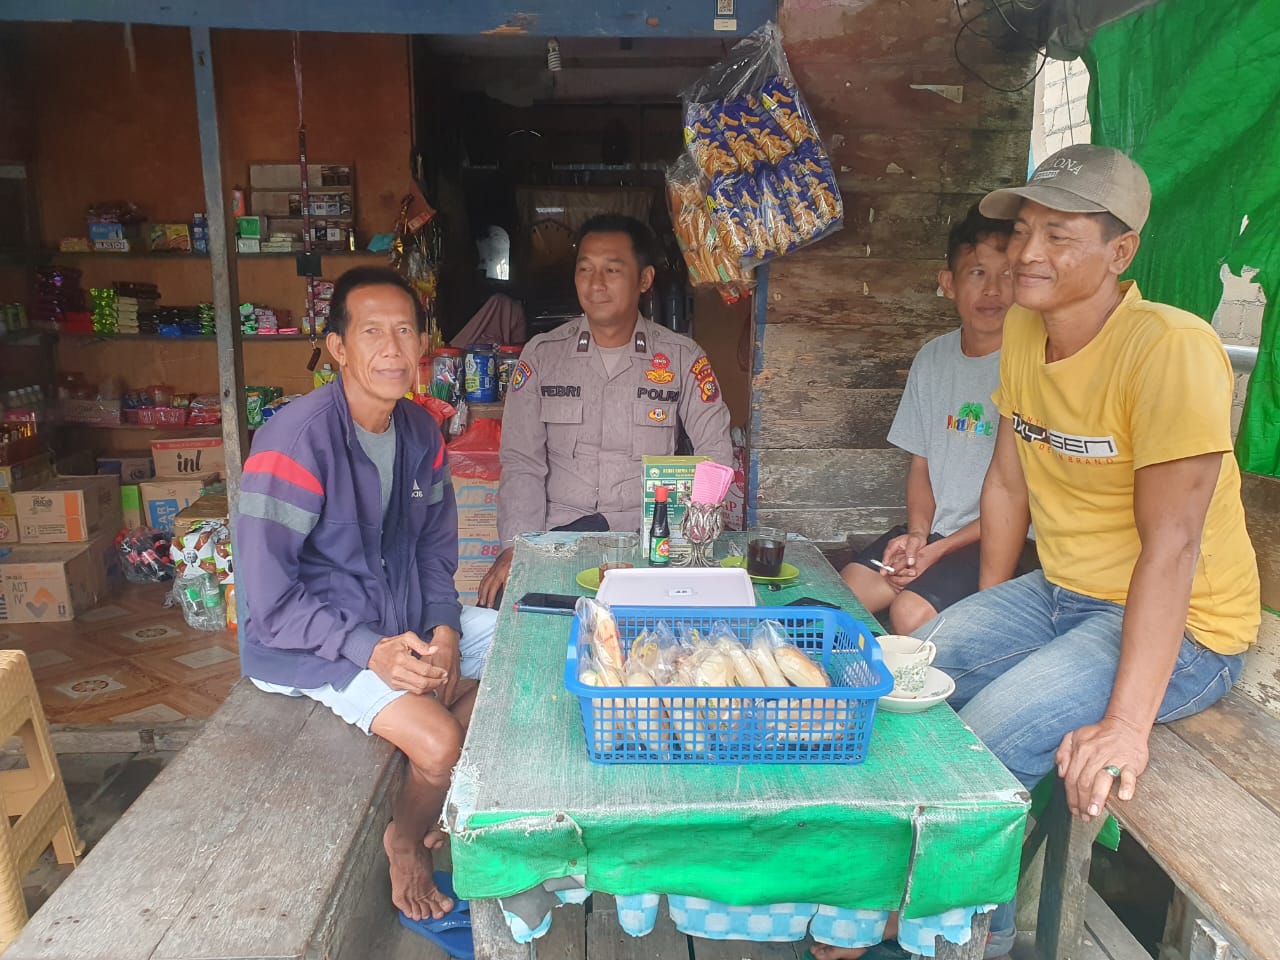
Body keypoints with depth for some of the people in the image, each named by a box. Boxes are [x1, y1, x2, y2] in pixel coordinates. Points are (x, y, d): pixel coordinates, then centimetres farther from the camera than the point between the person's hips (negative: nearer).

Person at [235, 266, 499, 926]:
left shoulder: (420, 431, 0)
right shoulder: (296, 440, -24)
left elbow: (434, 549, 8)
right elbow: (270, 598, -22)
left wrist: (444, 630, -8)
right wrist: (371, 651, -28)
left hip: (403, 618, 8)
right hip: (306, 643, -8)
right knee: (439, 742, -24)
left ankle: (431, 807, 21)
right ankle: (405, 843, 13)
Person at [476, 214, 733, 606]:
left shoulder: (683, 358, 3)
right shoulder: (542, 355, 5)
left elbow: (715, 453, 2)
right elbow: (522, 463, 1)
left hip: (650, 534, 0)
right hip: (559, 531, 1)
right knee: (502, 600, -24)